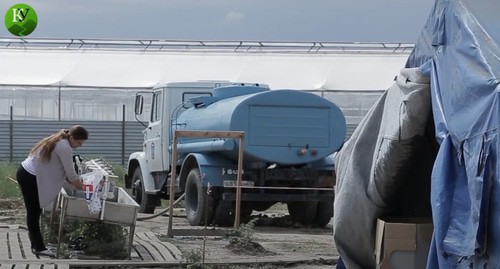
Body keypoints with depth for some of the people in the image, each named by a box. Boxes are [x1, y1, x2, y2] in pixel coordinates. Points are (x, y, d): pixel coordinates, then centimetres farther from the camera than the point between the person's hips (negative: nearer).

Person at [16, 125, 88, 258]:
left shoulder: (58, 141, 14)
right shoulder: (65, 148, -16)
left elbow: (62, 171, 19)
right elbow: (71, 174, -11)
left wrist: (75, 182, 13)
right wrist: (82, 188, 3)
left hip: (25, 173, 10)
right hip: (30, 178, -10)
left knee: (34, 211, 12)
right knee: (34, 212, -3)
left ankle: (37, 245, 16)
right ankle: (38, 247, 3)